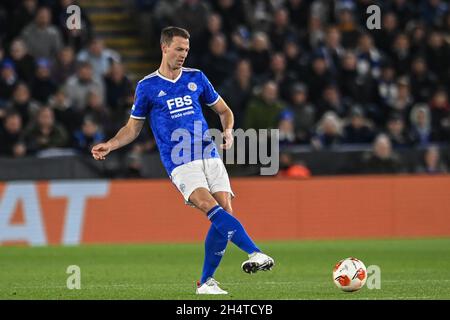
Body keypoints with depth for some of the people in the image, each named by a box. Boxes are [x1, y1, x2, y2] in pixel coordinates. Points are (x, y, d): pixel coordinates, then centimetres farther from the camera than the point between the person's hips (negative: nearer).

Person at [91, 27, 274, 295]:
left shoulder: (196, 78, 12)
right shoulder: (147, 87, 5)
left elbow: (224, 111, 22)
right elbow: (133, 128, 14)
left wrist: (228, 131, 1)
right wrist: (110, 146, -3)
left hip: (210, 156, 4)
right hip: (180, 163, -4)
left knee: (224, 211, -8)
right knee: (211, 207, -26)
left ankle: (206, 282, 3)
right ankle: (255, 253, -36)